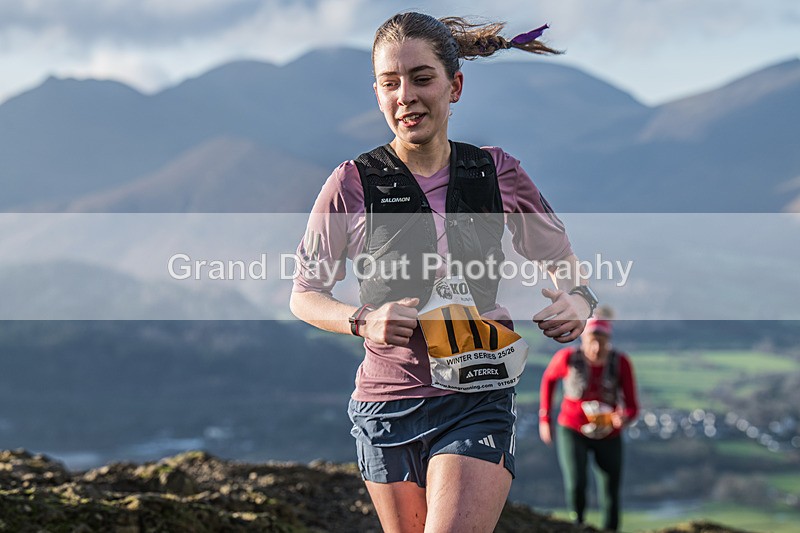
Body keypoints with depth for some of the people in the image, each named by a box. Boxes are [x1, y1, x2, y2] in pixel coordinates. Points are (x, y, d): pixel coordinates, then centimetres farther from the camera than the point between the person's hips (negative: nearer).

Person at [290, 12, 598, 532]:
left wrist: (577, 301, -10)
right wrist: (363, 321, -15)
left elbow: (564, 264, 13)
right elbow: (305, 295, 5)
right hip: (388, 406, 1)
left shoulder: (497, 172, 2)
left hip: (479, 402, -1)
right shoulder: (354, 183, -2)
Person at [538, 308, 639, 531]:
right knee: (575, 486, -23)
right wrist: (544, 418, 10)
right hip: (572, 431, -1)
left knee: (610, 499, 3)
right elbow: (549, 379, 7)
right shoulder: (567, 358, -15)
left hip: (608, 436, 1)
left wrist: (623, 418, -38)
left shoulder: (621, 363, -15)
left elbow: (632, 406, -14)